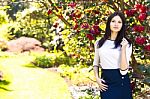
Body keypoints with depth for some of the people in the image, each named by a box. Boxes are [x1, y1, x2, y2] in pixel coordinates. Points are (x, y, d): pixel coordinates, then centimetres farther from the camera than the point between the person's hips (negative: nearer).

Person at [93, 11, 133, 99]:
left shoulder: (126, 44, -4)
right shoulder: (99, 43, 4)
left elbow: (123, 70, -13)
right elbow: (96, 63, 16)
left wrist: (123, 48, -18)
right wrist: (97, 78, 0)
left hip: (121, 82, -2)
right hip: (105, 82, 2)